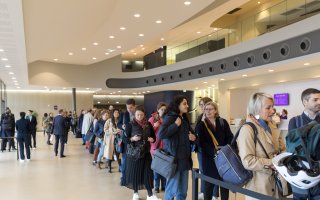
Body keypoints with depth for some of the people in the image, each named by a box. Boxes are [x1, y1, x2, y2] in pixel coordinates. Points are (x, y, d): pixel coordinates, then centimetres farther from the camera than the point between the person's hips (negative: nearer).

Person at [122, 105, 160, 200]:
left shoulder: (148, 124, 4)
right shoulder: (130, 125, -6)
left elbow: (154, 136, 13)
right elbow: (125, 139, -6)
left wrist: (152, 139, -9)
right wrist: (132, 139, -23)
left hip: (146, 152, 3)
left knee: (148, 172, 2)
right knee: (134, 172, 6)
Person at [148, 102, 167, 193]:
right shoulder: (152, 119, -1)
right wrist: (154, 127, -17)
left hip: (165, 147, 2)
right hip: (156, 146, -2)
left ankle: (164, 186, 22)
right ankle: (156, 187, 18)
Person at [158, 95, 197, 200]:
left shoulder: (185, 119, 13)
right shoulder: (169, 118, -11)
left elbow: (191, 133, 27)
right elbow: (161, 134, -27)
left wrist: (193, 137, 3)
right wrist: (176, 125, -19)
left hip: (184, 159, 8)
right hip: (174, 159, -8)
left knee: (183, 190, 15)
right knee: (173, 189, 1)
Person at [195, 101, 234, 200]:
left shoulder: (223, 122, 7)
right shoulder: (201, 125, 1)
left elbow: (230, 137, 4)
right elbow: (201, 142, -9)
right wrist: (214, 152, -21)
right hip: (209, 158, -2)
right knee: (209, 183, 6)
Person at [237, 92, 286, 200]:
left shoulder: (272, 127, 7)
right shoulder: (247, 129, -18)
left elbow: (282, 150, 10)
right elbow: (247, 161, -23)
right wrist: (272, 163, -23)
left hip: (275, 181, 7)